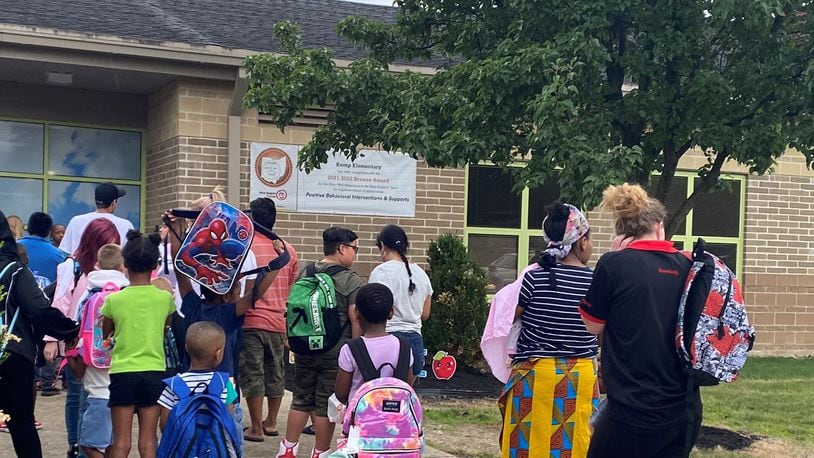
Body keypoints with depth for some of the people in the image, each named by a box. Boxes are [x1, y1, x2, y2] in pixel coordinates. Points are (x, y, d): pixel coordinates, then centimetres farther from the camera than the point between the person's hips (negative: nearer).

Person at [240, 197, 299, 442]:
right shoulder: (288, 250, 5)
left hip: (251, 321, -4)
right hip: (279, 321, 5)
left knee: (252, 374, 1)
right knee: (276, 373, 15)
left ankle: (256, 428, 4)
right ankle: (271, 422, 24)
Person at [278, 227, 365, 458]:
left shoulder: (305, 273, 5)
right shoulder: (351, 280, -11)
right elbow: (356, 319, -15)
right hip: (335, 351, -5)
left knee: (302, 399, 16)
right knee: (326, 404, 4)